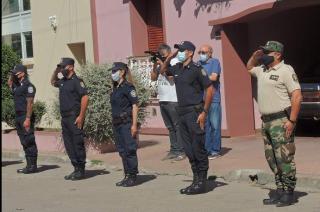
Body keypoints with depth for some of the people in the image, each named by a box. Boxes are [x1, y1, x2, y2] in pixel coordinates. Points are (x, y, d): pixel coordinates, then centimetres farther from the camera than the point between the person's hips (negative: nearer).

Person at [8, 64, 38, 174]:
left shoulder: (28, 86, -11)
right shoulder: (16, 85, 15)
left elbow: (30, 103, -17)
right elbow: (9, 83, 38)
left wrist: (27, 119, -23)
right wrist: (12, 75, 18)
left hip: (25, 117, -9)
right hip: (18, 116, 9)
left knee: (29, 142, -6)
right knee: (24, 143, 10)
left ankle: (32, 166, -3)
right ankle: (29, 165, 14)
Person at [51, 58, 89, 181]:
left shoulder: (77, 81, -10)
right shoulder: (62, 82, 15)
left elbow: (85, 97, -18)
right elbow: (53, 82, 37)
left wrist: (81, 116, -21)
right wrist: (56, 71, 18)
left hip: (75, 118, -9)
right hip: (65, 118, 9)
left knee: (78, 144, -3)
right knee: (69, 145, 10)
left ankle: (81, 171, 4)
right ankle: (76, 169, 18)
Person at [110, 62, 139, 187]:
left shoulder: (128, 87, -9)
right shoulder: (116, 88, 15)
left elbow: (135, 105, -13)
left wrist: (134, 124, -18)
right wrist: (114, 123, 15)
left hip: (127, 123, -8)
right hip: (117, 124, 8)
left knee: (130, 150, -5)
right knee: (122, 151, 10)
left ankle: (133, 177, 2)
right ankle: (127, 176, 17)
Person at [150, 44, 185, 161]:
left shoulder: (175, 62, -4)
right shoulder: (160, 63, 15)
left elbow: (171, 76, -16)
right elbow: (153, 78, 13)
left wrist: (162, 65, -11)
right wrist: (155, 66, 2)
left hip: (173, 100, -7)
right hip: (162, 100, 7)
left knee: (177, 126, -4)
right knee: (170, 127, 11)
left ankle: (180, 151, -2)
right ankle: (173, 150, 16)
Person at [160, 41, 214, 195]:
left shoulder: (197, 69, -10)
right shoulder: (177, 68, 11)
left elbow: (210, 89, -11)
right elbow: (162, 71, 30)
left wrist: (204, 112, -14)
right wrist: (169, 58, 11)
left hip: (195, 112, -8)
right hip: (182, 112, 8)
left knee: (198, 149, -3)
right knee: (188, 150, 10)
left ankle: (201, 183, 4)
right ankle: (196, 181, 18)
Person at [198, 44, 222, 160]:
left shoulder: (215, 62, 1)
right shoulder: (198, 64, 14)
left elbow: (213, 77, -10)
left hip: (213, 99, -4)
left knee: (214, 125, -2)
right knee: (204, 125, 7)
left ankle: (215, 150, 4)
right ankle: (207, 150, 14)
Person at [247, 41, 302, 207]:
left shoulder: (285, 71, -9)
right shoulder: (262, 70, 15)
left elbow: (297, 96, -15)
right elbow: (249, 67, 37)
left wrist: (292, 121, -21)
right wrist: (256, 55, 16)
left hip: (281, 121, -9)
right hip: (266, 121, 9)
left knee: (284, 158, -8)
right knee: (272, 159, 11)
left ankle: (288, 193, -3)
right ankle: (280, 190, 18)